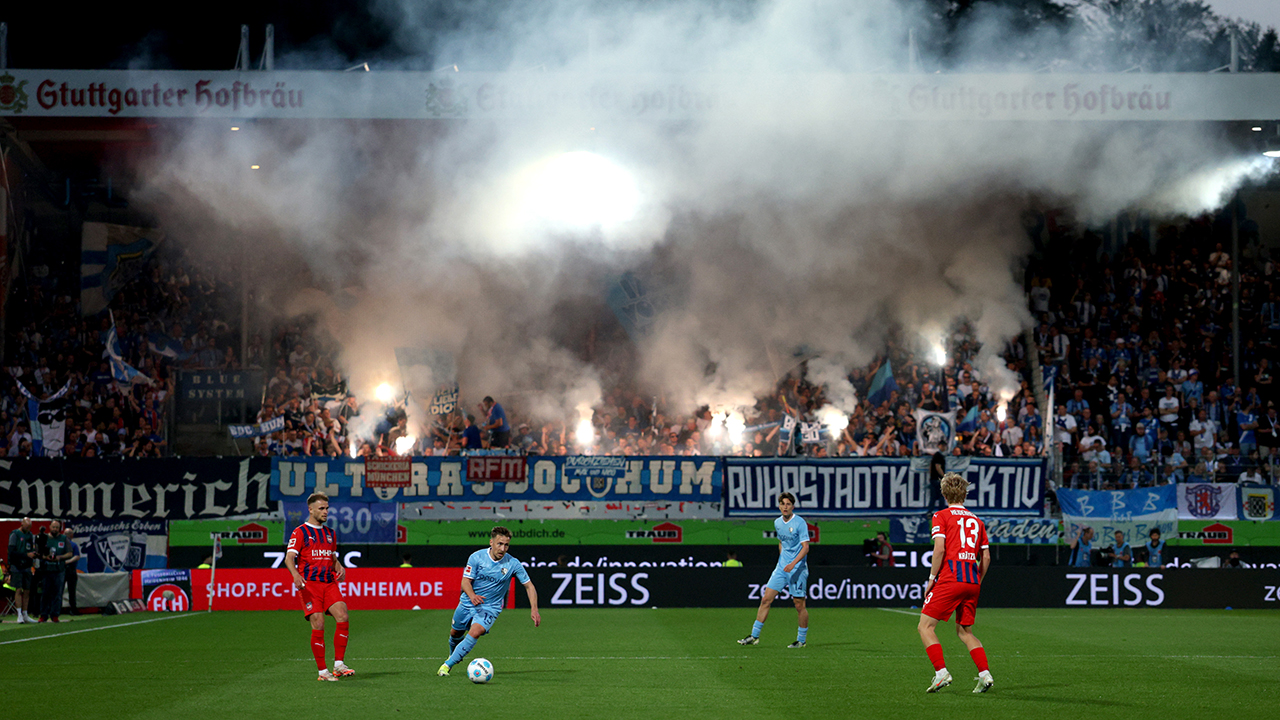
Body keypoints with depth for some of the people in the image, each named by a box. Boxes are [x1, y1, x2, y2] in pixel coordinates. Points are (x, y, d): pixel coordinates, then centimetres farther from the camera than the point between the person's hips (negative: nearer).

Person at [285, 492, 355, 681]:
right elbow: (289, 558, -9)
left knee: (343, 618, -14)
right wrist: (296, 575, -28)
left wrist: (339, 567, 6)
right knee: (318, 625, -10)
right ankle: (322, 671, -3)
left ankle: (338, 664, -7)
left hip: (329, 583, 5)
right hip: (309, 584, -5)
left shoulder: (330, 533, 19)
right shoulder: (300, 532, 0)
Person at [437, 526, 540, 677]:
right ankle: (453, 655, 53)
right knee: (455, 633, 16)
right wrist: (472, 596, -36)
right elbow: (466, 581, -14)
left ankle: (448, 664, -20)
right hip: (468, 602, 2)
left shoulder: (513, 564, -13)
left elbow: (529, 585, -5)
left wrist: (534, 610, -15)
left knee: (475, 632, -27)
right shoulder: (477, 557, -13)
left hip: (490, 607, -2)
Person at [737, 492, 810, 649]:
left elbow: (805, 547, -17)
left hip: (797, 569, -6)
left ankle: (802, 640, 12)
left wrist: (793, 563, -27)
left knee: (799, 605, -2)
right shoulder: (777, 523, 10)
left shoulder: (800, 523, -11)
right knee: (765, 599, -1)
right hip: (781, 567, 6)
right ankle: (755, 636, 3)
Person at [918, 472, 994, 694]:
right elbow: (986, 557, 15)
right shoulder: (976, 520, 18)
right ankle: (985, 674, 3)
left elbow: (939, 548, -11)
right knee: (964, 631, 17)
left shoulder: (941, 516, 2)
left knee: (925, 626, 0)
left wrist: (932, 578, -5)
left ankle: (941, 672, -13)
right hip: (972, 581, 6)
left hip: (950, 578, -6)